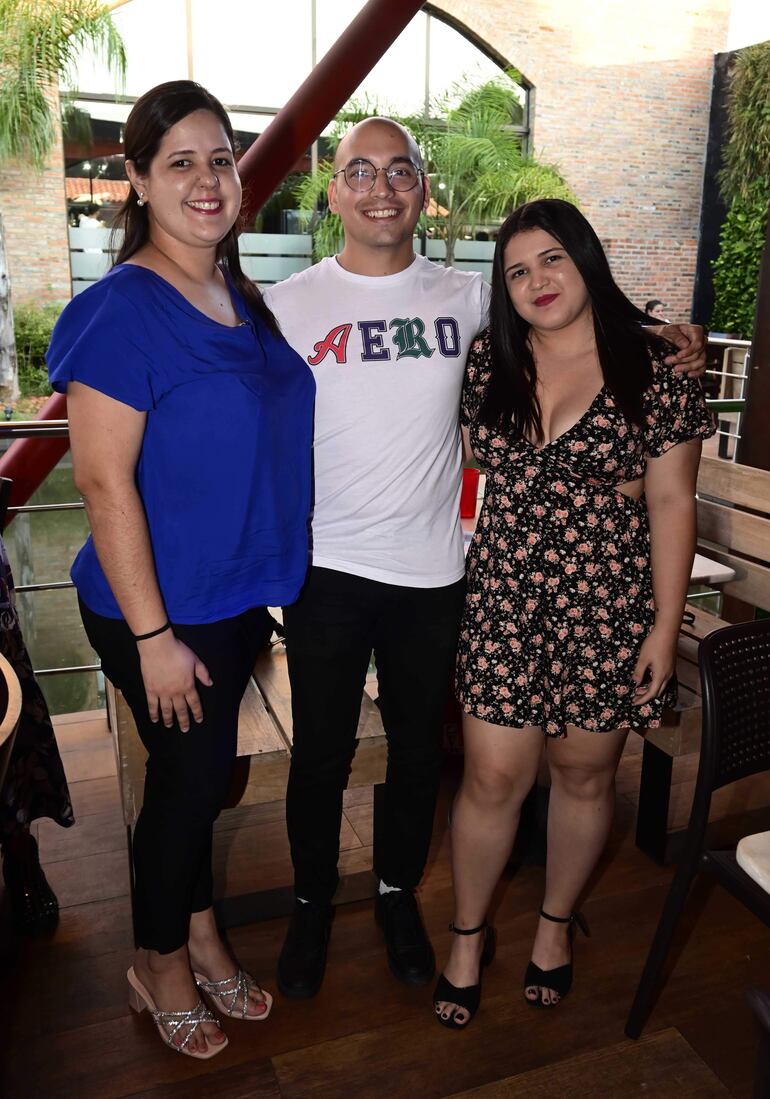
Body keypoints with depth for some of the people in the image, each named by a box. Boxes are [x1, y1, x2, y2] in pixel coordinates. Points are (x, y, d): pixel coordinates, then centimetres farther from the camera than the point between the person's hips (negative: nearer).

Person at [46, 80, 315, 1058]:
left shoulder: (242, 298, 6)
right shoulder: (122, 311, -18)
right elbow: (102, 481, -21)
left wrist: (260, 581, 13)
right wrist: (152, 634, -20)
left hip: (237, 598, 7)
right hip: (161, 610, -7)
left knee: (203, 771, 21)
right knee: (189, 775, 8)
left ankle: (199, 934, 43)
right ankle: (157, 962, 36)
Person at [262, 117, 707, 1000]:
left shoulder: (470, 298, 1)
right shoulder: (288, 306, -3)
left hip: (432, 571, 2)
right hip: (325, 570, -1)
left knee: (418, 751, 16)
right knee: (320, 753, 12)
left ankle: (397, 894, 42)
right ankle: (313, 904, 37)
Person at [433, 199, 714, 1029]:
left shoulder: (652, 368, -5)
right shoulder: (488, 363, 2)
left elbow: (671, 503, -4)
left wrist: (665, 624, -6)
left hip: (608, 609, -1)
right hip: (503, 601, 2)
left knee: (584, 774, 14)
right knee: (492, 778, 5)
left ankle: (556, 923, 39)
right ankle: (468, 935, 29)